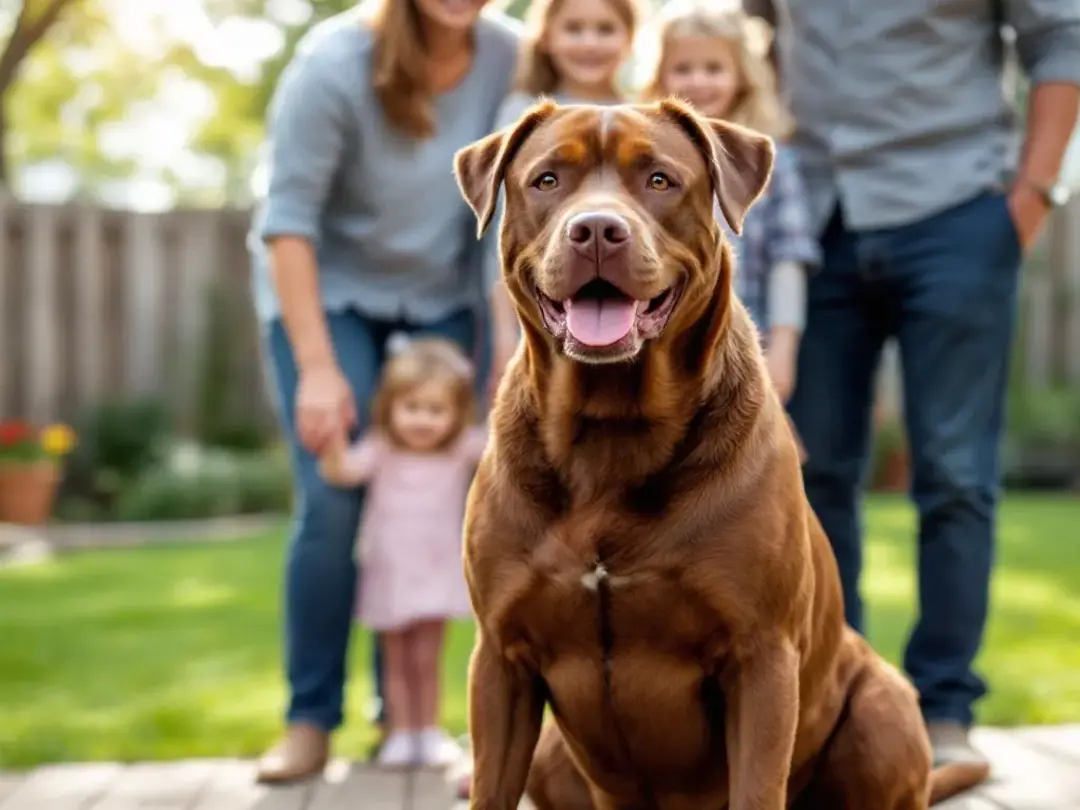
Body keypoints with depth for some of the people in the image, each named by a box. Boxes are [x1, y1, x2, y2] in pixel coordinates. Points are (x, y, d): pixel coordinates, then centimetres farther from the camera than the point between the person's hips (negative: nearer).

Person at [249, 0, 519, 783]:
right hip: (326, 290, -3)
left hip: (439, 297, 3)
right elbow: (287, 217, -23)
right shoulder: (334, 64, -23)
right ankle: (311, 719, 3)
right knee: (334, 505, -11)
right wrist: (317, 367, -28)